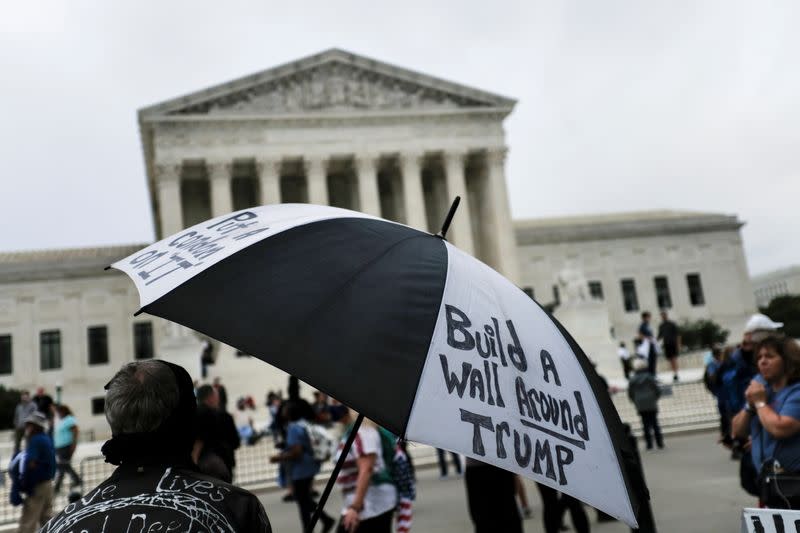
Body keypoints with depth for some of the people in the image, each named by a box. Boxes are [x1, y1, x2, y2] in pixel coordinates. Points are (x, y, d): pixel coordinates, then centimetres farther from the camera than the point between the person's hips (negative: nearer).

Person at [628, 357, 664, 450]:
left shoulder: (632, 380, -2)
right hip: (652, 405, -1)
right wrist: (655, 398, 12)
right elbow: (657, 390, -5)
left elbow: (630, 394, 2)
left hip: (640, 407, 1)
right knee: (655, 423, 7)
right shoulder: (649, 377, -7)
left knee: (645, 424, 7)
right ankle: (659, 443, 7)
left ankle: (649, 444, 5)